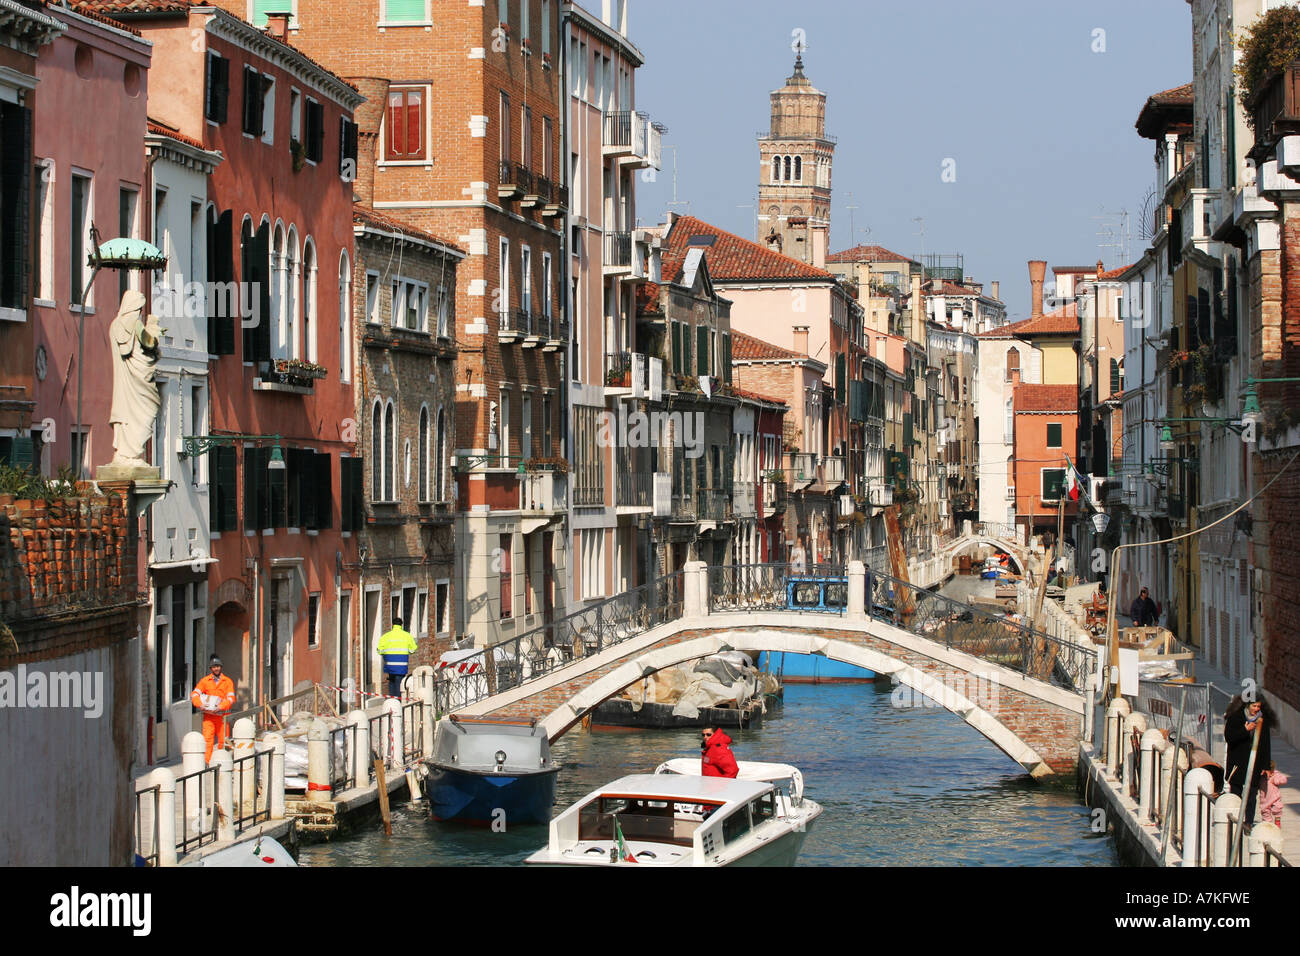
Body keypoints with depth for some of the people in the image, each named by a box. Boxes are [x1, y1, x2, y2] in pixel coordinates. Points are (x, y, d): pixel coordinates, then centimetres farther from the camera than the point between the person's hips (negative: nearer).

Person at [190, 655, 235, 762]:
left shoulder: (228, 681, 8)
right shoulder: (205, 681, 10)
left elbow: (231, 698, -1)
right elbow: (194, 695, 3)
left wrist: (220, 707, -17)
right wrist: (201, 705, -15)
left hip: (222, 715, 0)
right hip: (208, 715, 0)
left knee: (223, 741, 0)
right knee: (207, 739, -11)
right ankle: (207, 762, -14)